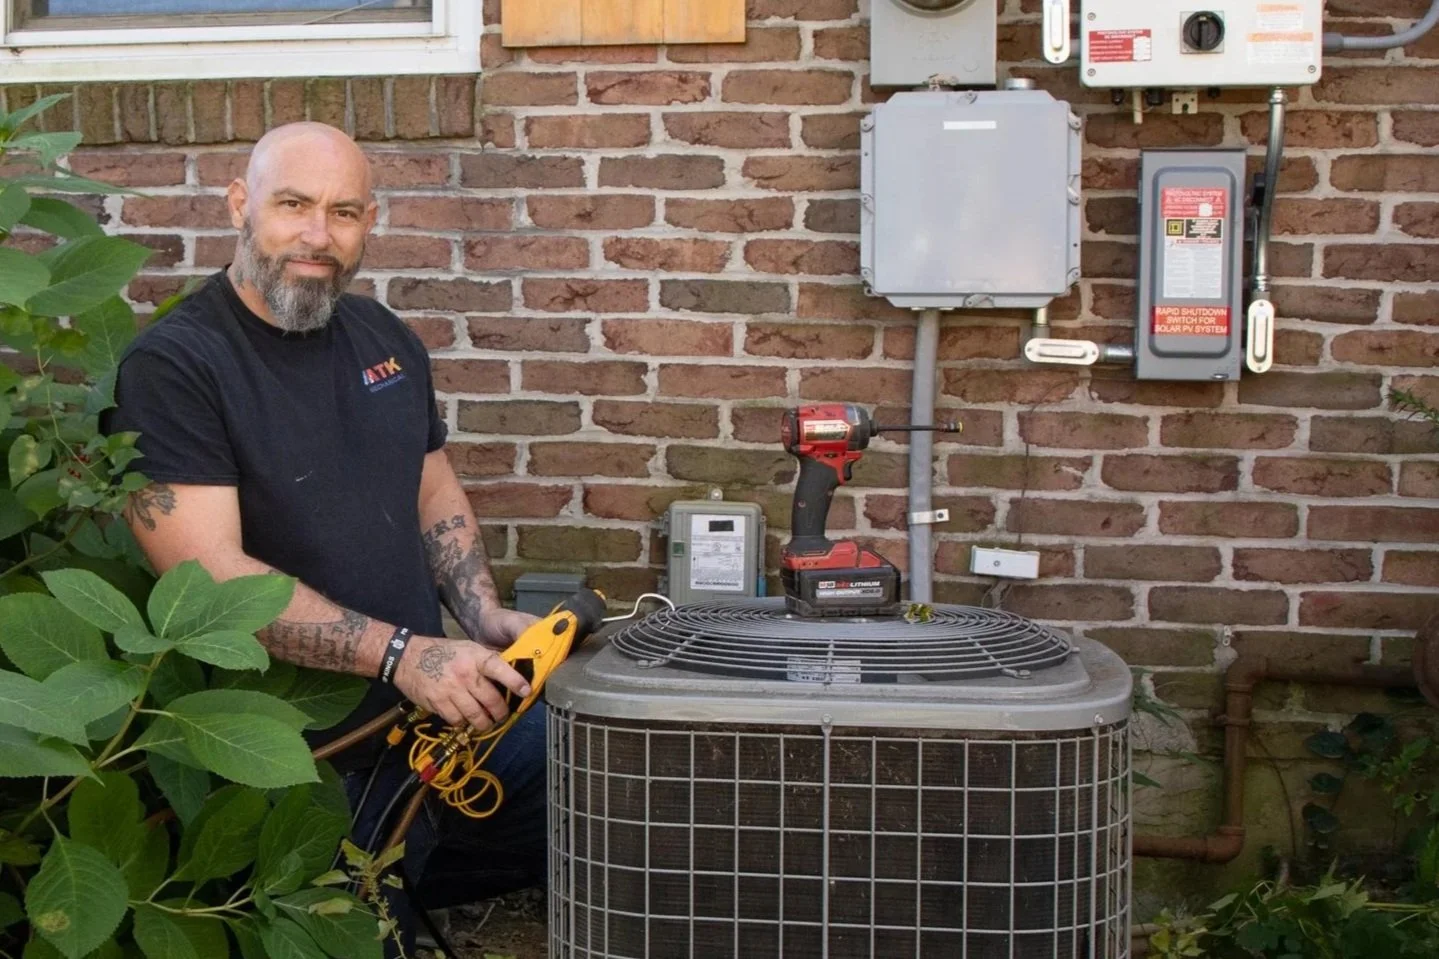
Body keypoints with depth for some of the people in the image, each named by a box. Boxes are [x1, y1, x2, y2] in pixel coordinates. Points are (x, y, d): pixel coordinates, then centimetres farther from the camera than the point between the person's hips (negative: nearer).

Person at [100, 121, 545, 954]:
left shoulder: (386, 338, 8)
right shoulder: (172, 366, -15)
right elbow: (210, 572, -22)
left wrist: (483, 616, -1)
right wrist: (399, 654, -27)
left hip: (443, 704, 7)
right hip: (309, 766, -6)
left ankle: (419, 875, 26)